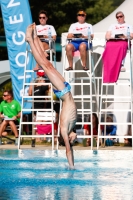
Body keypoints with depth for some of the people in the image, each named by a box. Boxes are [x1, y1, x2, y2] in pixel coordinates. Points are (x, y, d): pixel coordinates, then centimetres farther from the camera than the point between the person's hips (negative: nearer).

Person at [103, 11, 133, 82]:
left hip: (122, 41, -2)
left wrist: (125, 37, -9)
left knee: (121, 47, -41)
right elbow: (107, 36, 21)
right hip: (111, 42, 2)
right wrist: (112, 37, -2)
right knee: (109, 48, -38)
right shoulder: (112, 26, 34)